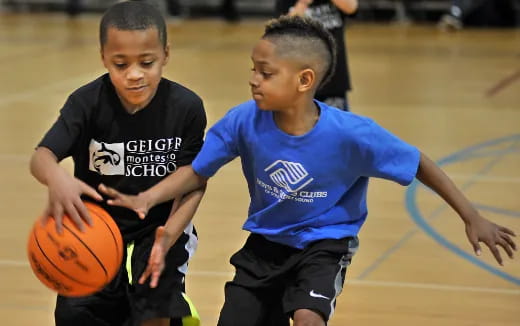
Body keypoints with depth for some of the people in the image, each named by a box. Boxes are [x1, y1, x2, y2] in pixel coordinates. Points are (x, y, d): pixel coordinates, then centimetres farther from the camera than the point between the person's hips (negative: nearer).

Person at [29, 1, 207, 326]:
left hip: (161, 227, -1)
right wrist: (57, 179, -54)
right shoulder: (87, 102, -16)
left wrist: (168, 236, -27)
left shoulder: (186, 107, -14)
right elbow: (42, 156, -29)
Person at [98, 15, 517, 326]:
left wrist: (472, 218, -11)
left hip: (324, 244, -4)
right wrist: (146, 199, -24)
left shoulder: (350, 133, -27)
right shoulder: (244, 121, -21)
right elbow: (197, 171, -9)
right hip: (265, 243, 4)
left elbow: (419, 165, -15)